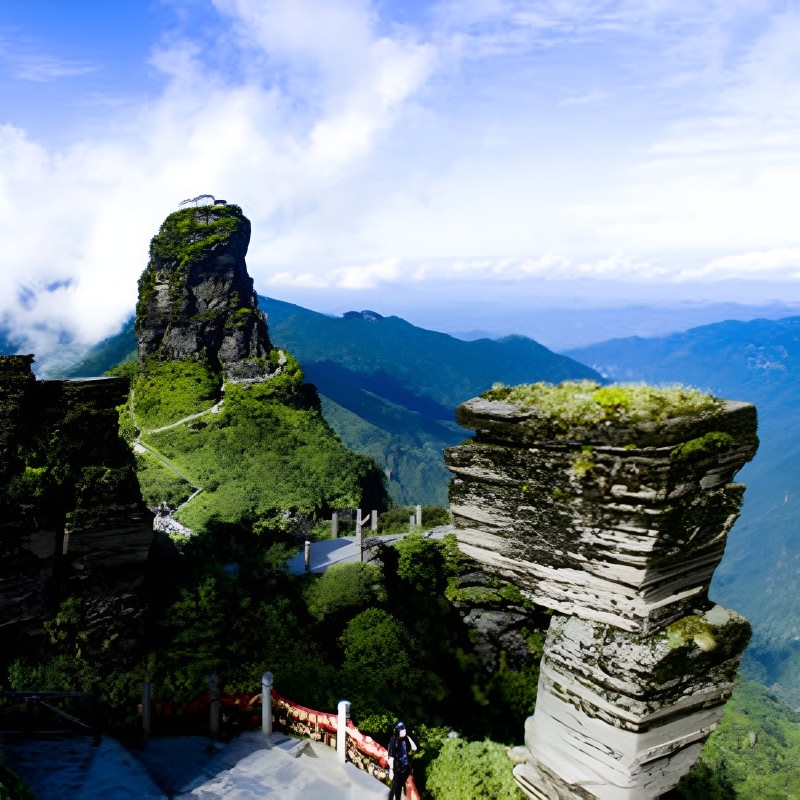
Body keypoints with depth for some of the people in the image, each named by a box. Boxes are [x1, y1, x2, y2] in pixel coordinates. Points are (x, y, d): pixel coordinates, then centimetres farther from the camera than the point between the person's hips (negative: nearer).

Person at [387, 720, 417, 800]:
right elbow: (391, 757, -17)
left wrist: (408, 737, -2)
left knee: (400, 788, 18)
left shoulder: (405, 740, 1)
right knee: (395, 788, 4)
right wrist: (391, 770, -18)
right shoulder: (394, 740, -17)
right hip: (397, 769, -6)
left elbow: (414, 749, 4)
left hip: (405, 768, 6)